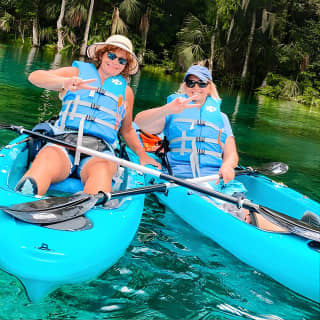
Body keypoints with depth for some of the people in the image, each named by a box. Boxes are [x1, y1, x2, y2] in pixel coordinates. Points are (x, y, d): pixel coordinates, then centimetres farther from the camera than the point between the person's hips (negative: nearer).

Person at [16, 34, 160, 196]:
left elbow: (127, 130, 34)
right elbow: (35, 76, 4)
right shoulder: (77, 72, 18)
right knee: (43, 166, -37)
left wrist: (142, 155, 16)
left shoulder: (126, 90, 25)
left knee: (102, 171, -39)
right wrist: (65, 82, -17)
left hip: (100, 148, 1)